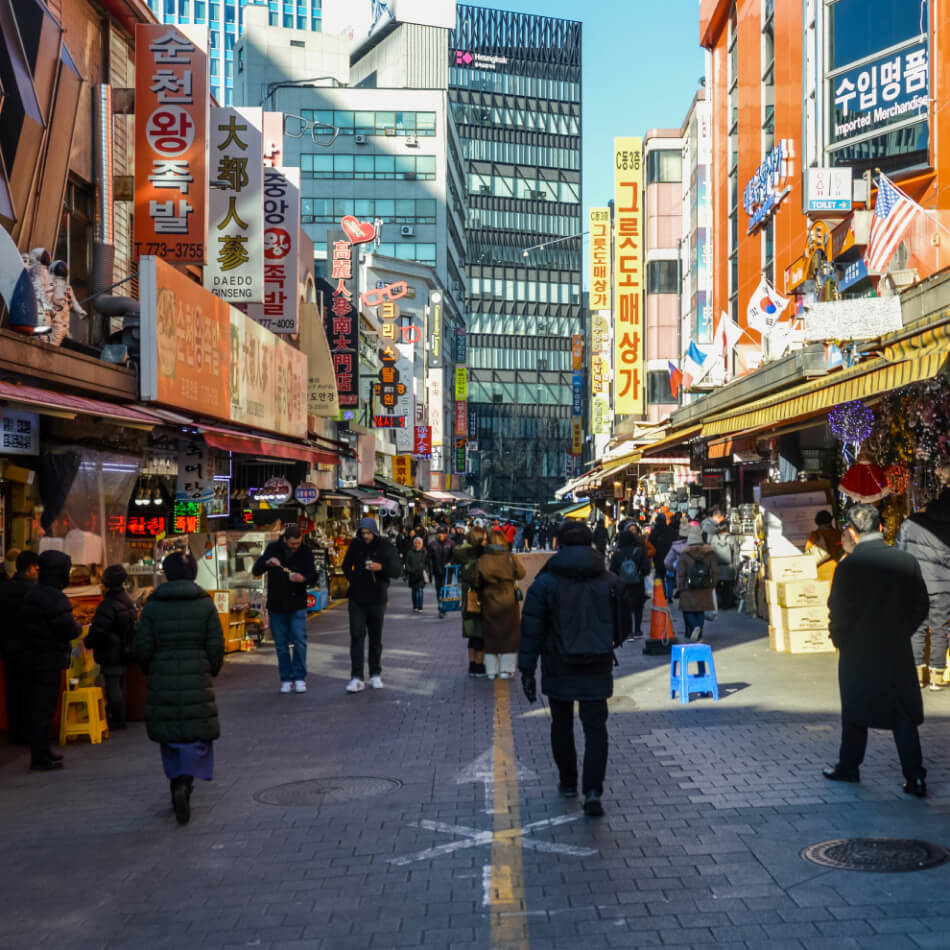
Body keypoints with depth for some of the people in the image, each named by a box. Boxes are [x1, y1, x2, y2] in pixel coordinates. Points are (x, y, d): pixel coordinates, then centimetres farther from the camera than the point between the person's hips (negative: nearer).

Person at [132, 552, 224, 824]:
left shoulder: (152, 605, -2)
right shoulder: (205, 603, -3)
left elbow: (141, 647, -3)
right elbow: (216, 646, -3)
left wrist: (151, 671, 14)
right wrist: (211, 672, 13)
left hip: (162, 681, 1)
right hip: (197, 679, -1)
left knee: (169, 735, 15)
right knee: (197, 733, 2)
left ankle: (177, 784, 19)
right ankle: (184, 783, -19)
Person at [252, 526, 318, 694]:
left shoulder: (305, 551, -2)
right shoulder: (273, 549, -2)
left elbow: (313, 576, 0)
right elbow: (255, 571, -4)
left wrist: (303, 578, -23)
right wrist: (267, 562, -25)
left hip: (297, 606, -1)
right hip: (276, 606, 1)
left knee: (299, 642, -7)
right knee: (281, 645, 5)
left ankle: (299, 677, 3)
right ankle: (286, 679, 14)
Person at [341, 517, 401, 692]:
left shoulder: (385, 546, -5)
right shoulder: (355, 544, 0)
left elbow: (396, 571, -10)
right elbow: (346, 566, 15)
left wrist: (381, 567, -28)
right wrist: (353, 580, 4)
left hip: (377, 598, -1)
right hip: (357, 599, 1)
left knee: (376, 638, 8)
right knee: (356, 637, -7)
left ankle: (375, 675, 20)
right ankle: (356, 678, -9)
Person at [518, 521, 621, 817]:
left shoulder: (545, 583, -7)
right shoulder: (610, 581, 1)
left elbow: (531, 631, -8)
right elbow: (621, 627, 10)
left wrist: (527, 670, -3)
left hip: (559, 670, -1)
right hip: (598, 669, 1)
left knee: (562, 725, 18)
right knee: (596, 729, 2)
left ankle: (568, 782, 28)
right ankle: (593, 791, -11)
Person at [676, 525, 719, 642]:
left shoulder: (684, 555, -7)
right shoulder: (709, 553, 2)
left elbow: (680, 574, -7)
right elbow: (715, 571, 4)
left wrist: (680, 587, 2)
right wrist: (712, 585, 13)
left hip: (689, 589, -3)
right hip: (705, 589, 3)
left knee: (688, 610, 7)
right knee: (701, 611, 13)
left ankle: (694, 626, -19)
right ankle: (699, 635, 10)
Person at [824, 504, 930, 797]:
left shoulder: (849, 565, -14)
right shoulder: (907, 561, -4)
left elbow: (839, 612, -12)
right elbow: (922, 607, 3)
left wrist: (839, 639, 5)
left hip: (858, 653, -2)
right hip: (898, 653, 2)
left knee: (855, 715, 13)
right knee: (904, 717, 7)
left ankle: (848, 767, 25)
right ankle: (915, 778, 5)